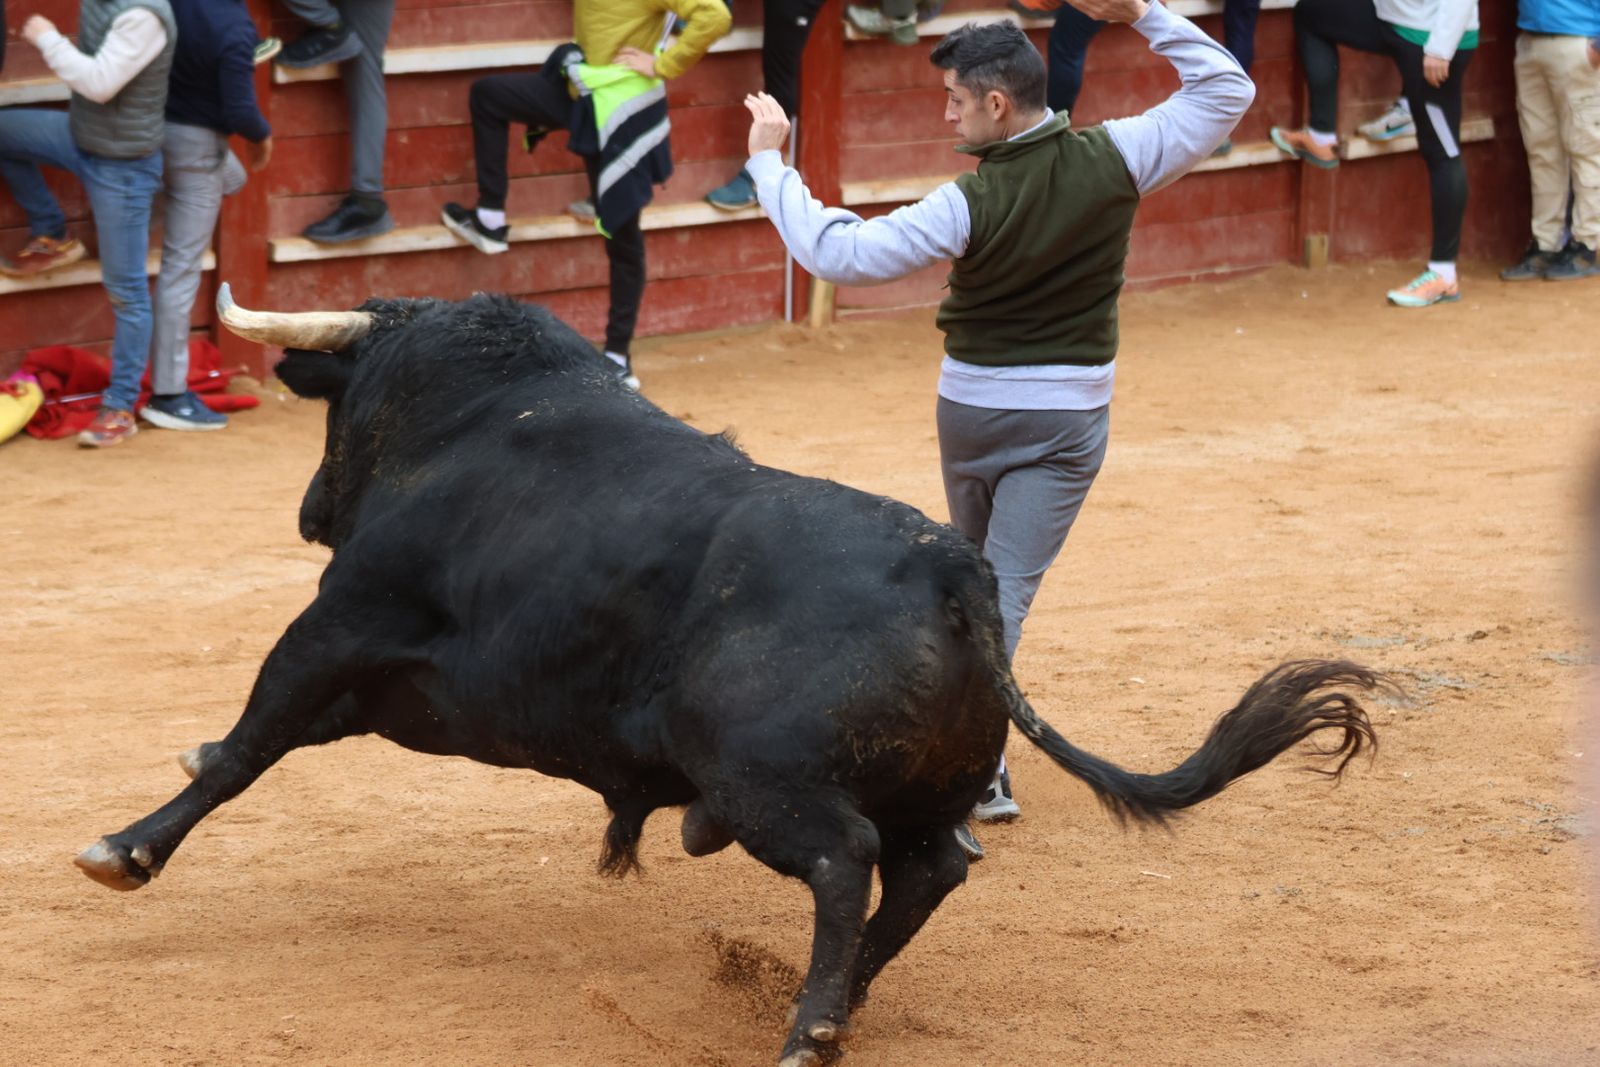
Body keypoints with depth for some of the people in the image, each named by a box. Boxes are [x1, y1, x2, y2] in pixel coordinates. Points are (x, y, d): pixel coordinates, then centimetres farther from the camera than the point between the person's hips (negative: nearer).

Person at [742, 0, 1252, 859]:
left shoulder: (971, 205, -19)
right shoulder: (1114, 160, -11)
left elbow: (837, 253, -19)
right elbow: (1225, 90, 1)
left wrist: (768, 161, -9)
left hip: (970, 409, -1)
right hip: (1069, 417, 1)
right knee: (1003, 595, -3)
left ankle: (977, 773, 26)